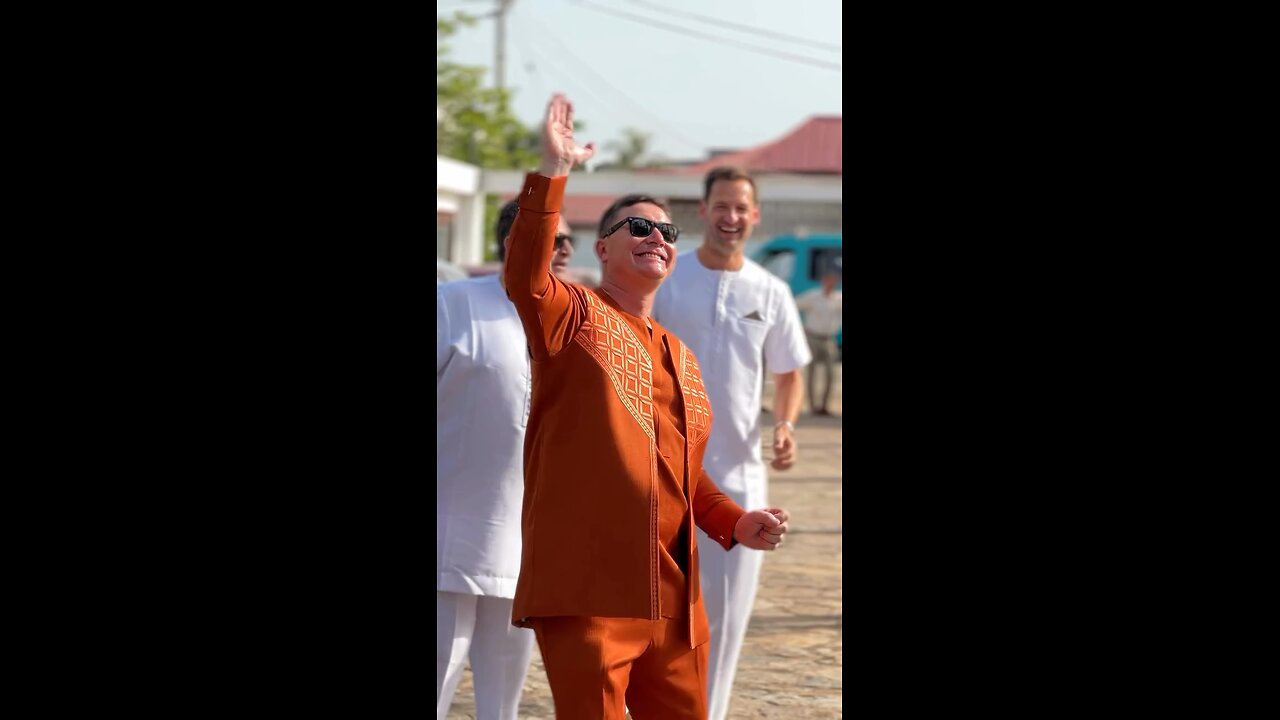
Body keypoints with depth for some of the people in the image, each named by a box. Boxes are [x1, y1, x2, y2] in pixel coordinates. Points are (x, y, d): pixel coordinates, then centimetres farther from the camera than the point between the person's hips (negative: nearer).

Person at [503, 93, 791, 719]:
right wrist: (552, 173, -29)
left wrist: (734, 524, 10)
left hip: (672, 598, 7)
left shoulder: (680, 356, 21)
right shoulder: (573, 317, 1)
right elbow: (525, 274, -22)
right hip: (586, 591, -7)